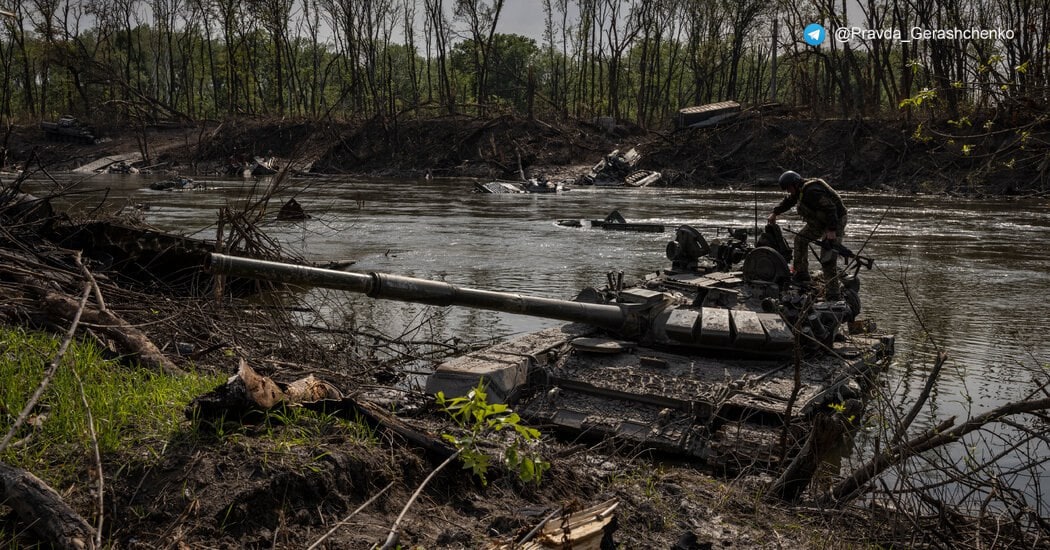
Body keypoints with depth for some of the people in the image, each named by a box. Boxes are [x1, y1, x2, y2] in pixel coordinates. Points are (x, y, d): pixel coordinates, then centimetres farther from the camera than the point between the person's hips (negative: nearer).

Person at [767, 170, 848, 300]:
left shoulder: (811, 191, -26)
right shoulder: (801, 189, 7)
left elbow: (830, 208, -32)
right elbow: (789, 201, 27)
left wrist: (831, 230, -34)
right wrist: (775, 213, 38)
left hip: (835, 221, -11)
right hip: (820, 222, 11)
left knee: (827, 260, -16)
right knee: (800, 239, 20)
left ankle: (833, 295, -14)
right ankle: (801, 274, 28)